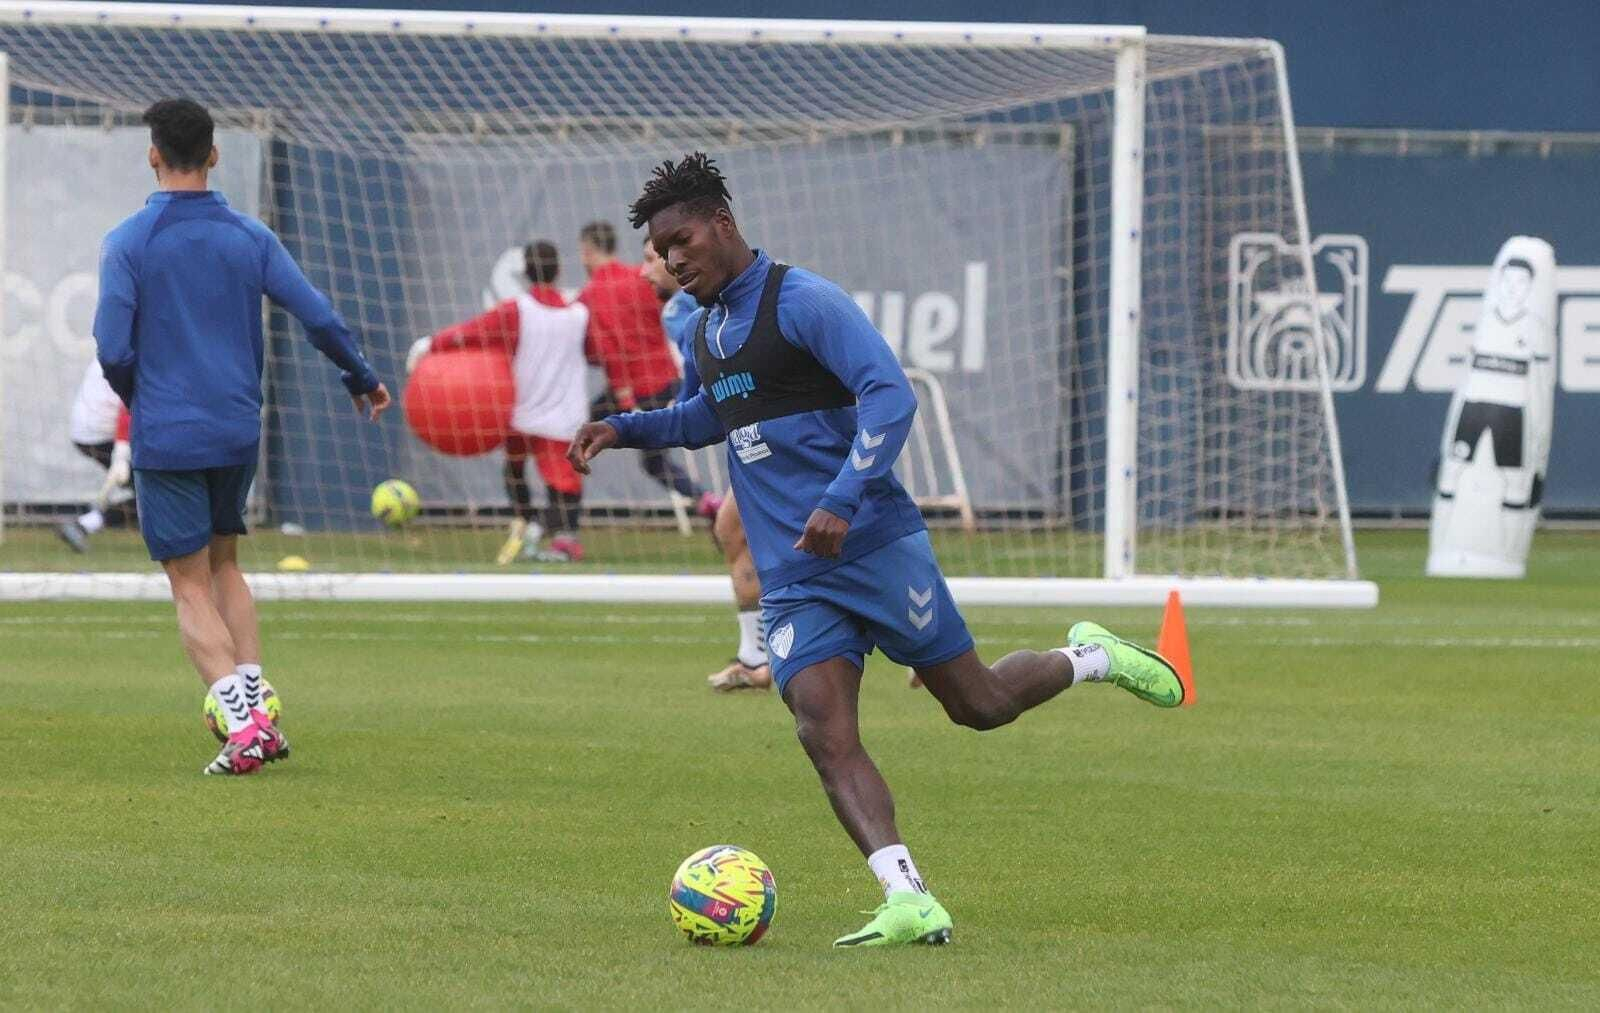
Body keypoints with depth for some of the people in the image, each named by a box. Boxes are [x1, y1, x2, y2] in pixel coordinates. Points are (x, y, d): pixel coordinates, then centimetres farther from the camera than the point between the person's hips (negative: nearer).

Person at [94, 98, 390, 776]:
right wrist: (362, 380, 16)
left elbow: (113, 351, -12)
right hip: (239, 432, 4)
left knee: (190, 584, 1)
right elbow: (319, 318, -1)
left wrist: (138, 402, 10)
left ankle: (243, 723, -15)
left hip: (166, 437, -4)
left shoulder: (128, 243, -8)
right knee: (223, 565, 21)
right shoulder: (249, 237, 2)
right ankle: (257, 708, 9)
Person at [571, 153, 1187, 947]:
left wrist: (843, 500, -32)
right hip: (792, 579, 7)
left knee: (978, 704, 2)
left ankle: (1090, 658, 32)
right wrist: (625, 429, 20)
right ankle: (910, 903, -22)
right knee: (824, 734, -14)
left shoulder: (802, 302, -12)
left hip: (874, 546, -6)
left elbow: (889, 395, -21)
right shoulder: (704, 329, 14)